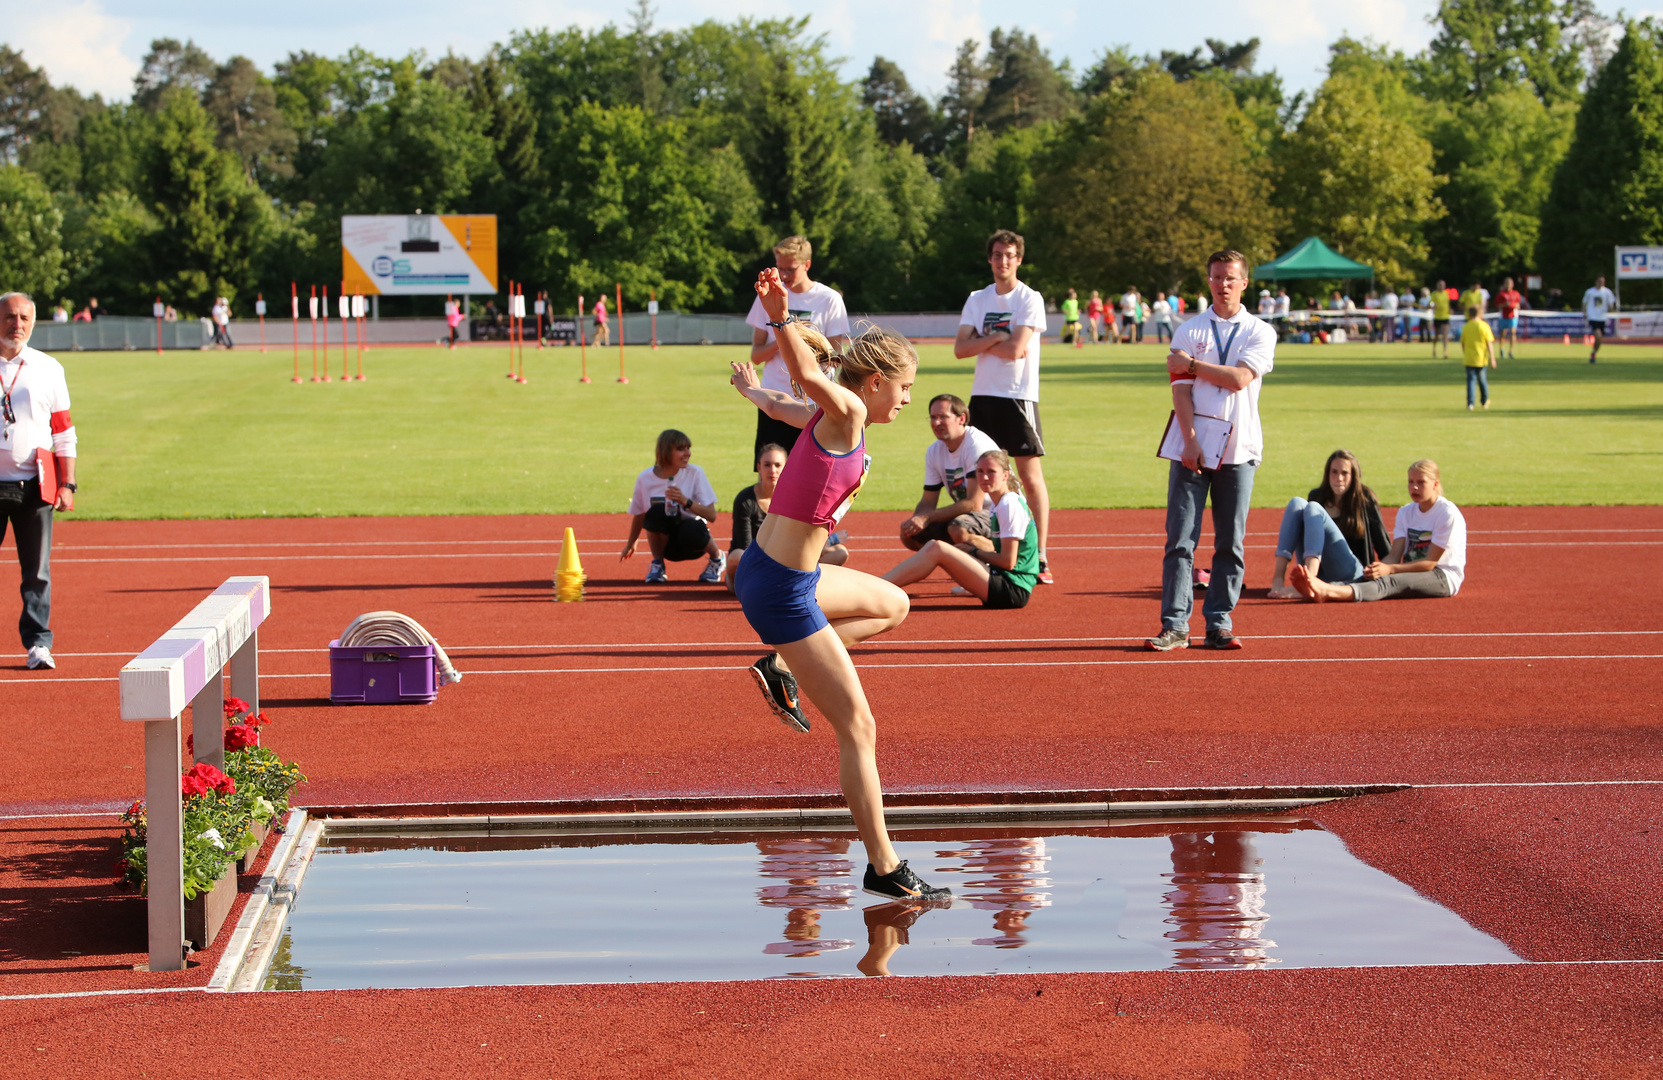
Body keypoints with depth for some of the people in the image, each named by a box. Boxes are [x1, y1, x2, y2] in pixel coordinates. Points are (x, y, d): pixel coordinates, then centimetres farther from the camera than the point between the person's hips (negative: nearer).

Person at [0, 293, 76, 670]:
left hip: (33, 484, 0)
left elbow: (63, 432, 9)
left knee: (37, 571, -1)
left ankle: (38, 641, 4)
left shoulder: (48, 369, 8)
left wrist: (66, 484, 2)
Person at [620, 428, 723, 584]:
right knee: (657, 511, -29)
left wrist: (685, 501, -29)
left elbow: (712, 515, -14)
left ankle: (716, 557, 0)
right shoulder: (645, 478, -7)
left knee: (692, 531, -36)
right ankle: (657, 564, -5)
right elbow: (638, 514, 10)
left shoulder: (695, 473, -10)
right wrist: (631, 544, 21)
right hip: (667, 545, 1)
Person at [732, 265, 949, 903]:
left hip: (786, 575, 10)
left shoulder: (829, 416, 11)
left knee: (893, 604, 33)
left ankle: (782, 667, 21)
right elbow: (808, 374, -38)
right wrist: (781, 321, -57)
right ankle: (885, 869, -1)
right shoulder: (845, 414, -16)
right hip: (781, 592, -10)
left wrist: (754, 390, 56)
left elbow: (782, 403, 33)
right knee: (858, 727, -5)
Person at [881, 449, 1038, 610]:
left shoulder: (1010, 505, -12)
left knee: (937, 549, -18)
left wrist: (974, 552, -2)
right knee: (933, 546, 7)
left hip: (1014, 590, -10)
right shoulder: (999, 504, 17)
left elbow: (1008, 562, -15)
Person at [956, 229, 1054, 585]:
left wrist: (982, 343, -2)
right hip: (983, 395, 5)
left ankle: (1040, 558, -4)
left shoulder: (1029, 299, -4)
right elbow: (960, 349, 0)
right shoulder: (977, 300, 11)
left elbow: (1015, 349, -15)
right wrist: (997, 338, -10)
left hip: (1019, 396, -5)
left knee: (1030, 476, -5)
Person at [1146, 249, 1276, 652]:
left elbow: (1239, 378, -9)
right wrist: (1190, 440, -13)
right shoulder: (1188, 331, 8)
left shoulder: (1260, 332, 7)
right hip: (1192, 448, 0)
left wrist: (1191, 364, -3)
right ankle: (1175, 626, -5)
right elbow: (1181, 389, -1)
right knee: (1180, 540, -5)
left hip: (1238, 451, 0)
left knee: (1230, 543, 1)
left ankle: (1219, 624, 7)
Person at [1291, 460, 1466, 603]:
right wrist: (1379, 567, -23)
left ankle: (1328, 592, -61)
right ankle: (1318, 589, -54)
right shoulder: (1406, 513, 13)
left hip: (1444, 578, -6)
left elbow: (1430, 562, -16)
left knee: (1391, 581, -34)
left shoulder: (1448, 514, -9)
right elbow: (1395, 555, 1)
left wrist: (1389, 569, -26)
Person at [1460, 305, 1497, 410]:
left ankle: (1470, 403, -14)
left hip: (1469, 359, 1)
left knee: (1471, 380, -1)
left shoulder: (1466, 327, 1)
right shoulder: (1484, 326, -7)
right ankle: (1485, 401, 31)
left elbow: (1463, 343, 11)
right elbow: (1489, 343, -9)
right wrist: (1492, 359, -7)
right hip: (1482, 358, -1)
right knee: (1483, 380, 15)